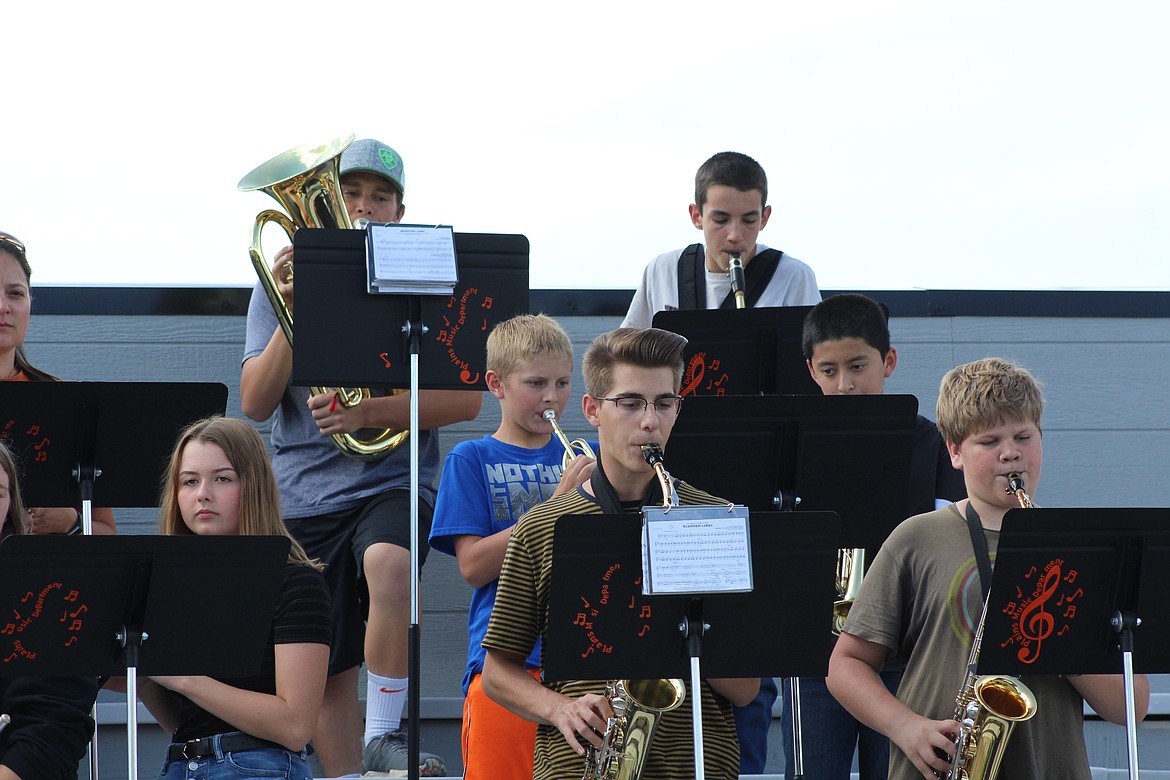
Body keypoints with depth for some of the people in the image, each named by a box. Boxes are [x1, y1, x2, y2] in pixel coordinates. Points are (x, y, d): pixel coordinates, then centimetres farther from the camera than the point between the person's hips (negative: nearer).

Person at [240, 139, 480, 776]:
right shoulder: (284, 286, 9)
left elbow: (465, 399, -5)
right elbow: (255, 403, 0)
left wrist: (367, 414, -18)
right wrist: (293, 312, -14)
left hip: (393, 482, -3)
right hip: (304, 497, 3)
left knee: (387, 563, -35)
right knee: (327, 673, 4)